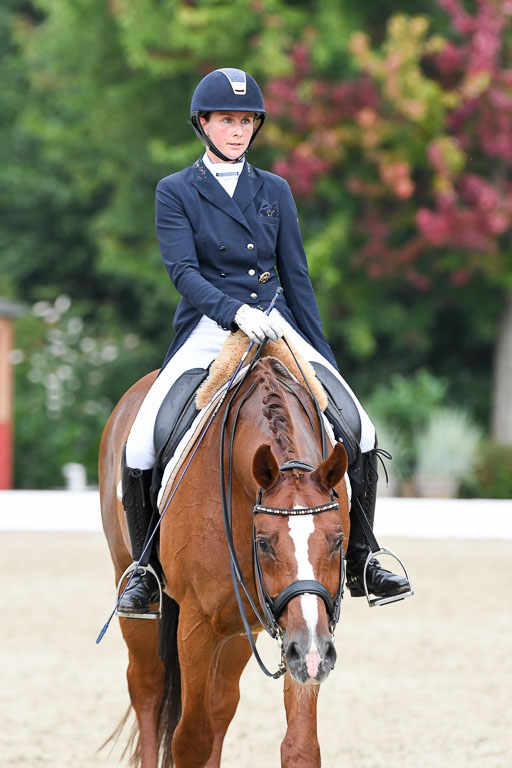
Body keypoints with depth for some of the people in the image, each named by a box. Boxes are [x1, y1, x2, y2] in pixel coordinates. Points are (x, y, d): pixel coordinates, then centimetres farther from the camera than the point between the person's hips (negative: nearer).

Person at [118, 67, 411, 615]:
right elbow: (183, 271, -9)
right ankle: (144, 569, -1)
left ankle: (359, 561, 0)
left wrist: (324, 359, 11)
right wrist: (237, 312, -26)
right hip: (207, 329, -3)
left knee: (357, 427, -15)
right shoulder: (176, 192, 4)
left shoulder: (274, 191, 14)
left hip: (276, 325, 3)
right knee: (139, 444, -22)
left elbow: (296, 278, 16)